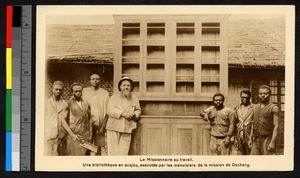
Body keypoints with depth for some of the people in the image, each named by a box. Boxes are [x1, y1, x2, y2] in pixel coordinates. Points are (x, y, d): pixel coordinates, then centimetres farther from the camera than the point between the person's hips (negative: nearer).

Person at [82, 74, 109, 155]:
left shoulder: (105, 93, 8)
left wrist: (103, 125, -6)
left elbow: (107, 111, 3)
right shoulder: (84, 92, 9)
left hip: (101, 125, 0)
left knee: (102, 148, -5)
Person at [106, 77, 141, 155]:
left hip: (127, 129, 3)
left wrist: (134, 114, -3)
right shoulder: (114, 97, 0)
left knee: (123, 152, 0)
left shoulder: (134, 98, 11)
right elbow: (110, 110, -11)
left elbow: (138, 110, 20)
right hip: (114, 128, -3)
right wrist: (122, 113, -21)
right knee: (113, 151, -4)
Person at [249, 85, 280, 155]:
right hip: (256, 140, 6)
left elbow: (276, 126, -9)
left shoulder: (274, 108, -3)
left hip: (267, 139, -6)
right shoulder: (255, 107, 16)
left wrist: (273, 142, -16)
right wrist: (251, 138, 14)